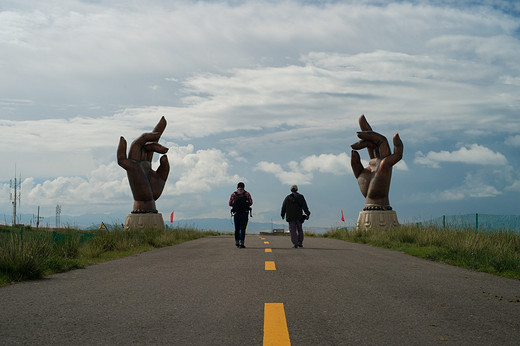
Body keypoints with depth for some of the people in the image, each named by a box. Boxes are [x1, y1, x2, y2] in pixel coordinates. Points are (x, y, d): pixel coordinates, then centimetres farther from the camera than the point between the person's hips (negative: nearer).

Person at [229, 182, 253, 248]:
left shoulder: (233, 194, 2)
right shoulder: (247, 194, 1)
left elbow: (230, 204, -2)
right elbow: (251, 203, -3)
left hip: (236, 213, 1)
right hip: (244, 213, -1)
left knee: (237, 228, 14)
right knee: (243, 228, -2)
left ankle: (237, 242, 19)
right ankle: (241, 243, -11)